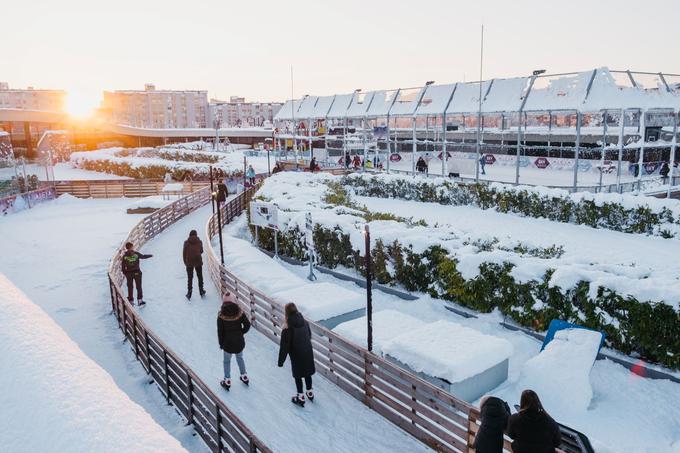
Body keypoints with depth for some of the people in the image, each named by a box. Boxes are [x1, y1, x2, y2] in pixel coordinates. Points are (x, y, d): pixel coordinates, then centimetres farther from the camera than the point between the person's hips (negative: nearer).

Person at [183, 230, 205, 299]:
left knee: (190, 278, 9)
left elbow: (184, 253, -3)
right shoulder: (199, 242, -5)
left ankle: (189, 294, 11)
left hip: (189, 262, 0)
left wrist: (185, 261, 11)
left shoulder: (186, 242, -7)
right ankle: (201, 292, 20)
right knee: (200, 277, 16)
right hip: (198, 262, 1)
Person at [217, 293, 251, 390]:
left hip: (227, 343, -2)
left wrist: (221, 344, 3)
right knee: (240, 358, 25)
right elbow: (247, 325, -8)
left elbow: (220, 331, -10)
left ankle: (227, 381, 26)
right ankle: (244, 377, 35)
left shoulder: (221, 316, -17)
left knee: (226, 361, 18)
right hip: (239, 342, 2)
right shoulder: (239, 312, -13)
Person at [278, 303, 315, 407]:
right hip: (308, 352, 5)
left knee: (298, 376, 14)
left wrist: (281, 361, -9)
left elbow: (284, 346, -19)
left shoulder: (287, 328, -25)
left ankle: (301, 398, 27)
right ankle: (310, 393, 39)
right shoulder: (304, 322, -8)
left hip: (297, 356, -5)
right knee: (307, 373, 23)